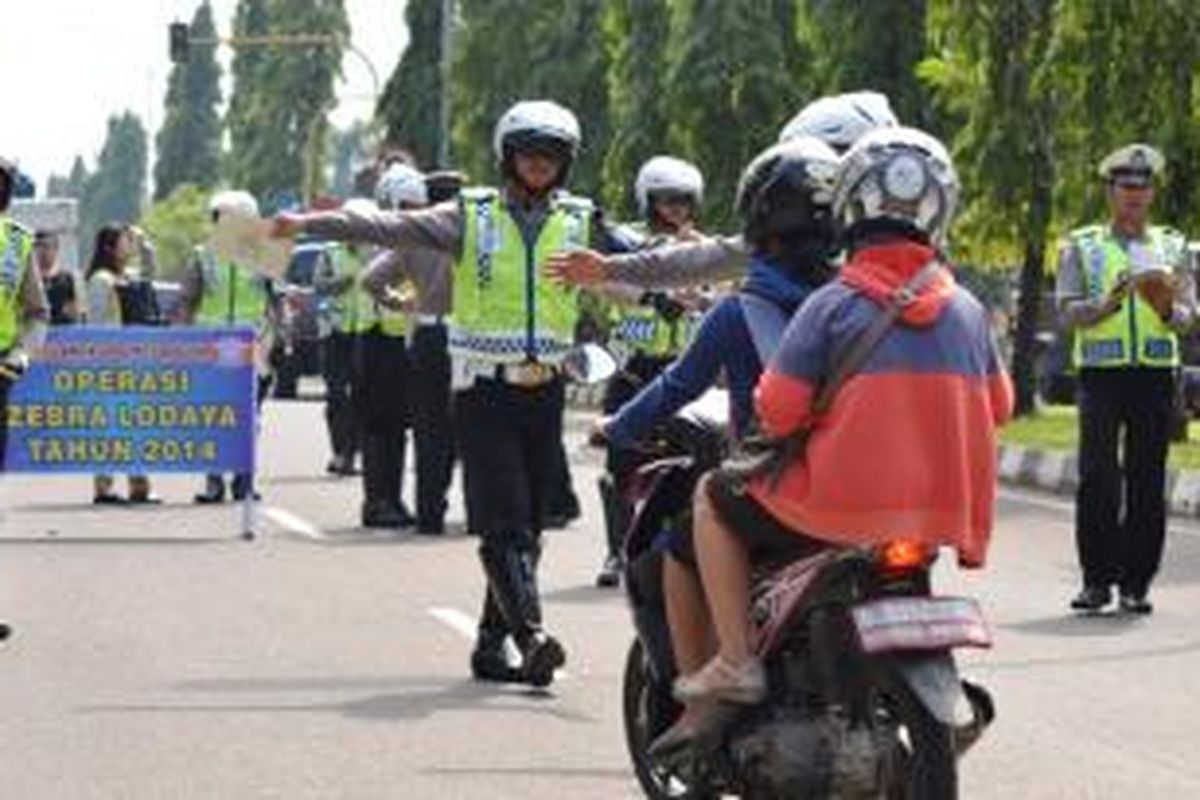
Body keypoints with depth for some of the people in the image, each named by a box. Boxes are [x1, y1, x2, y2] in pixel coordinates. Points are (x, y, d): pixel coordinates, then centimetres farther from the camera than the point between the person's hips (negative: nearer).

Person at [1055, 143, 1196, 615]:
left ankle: (1136, 583, 3)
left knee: (1147, 481, 0)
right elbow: (1067, 312, 1)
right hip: (1101, 373, -2)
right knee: (1097, 477, -8)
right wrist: (1107, 304, -18)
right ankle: (1097, 579, -4)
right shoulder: (1082, 248, 11)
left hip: (1155, 372, 2)